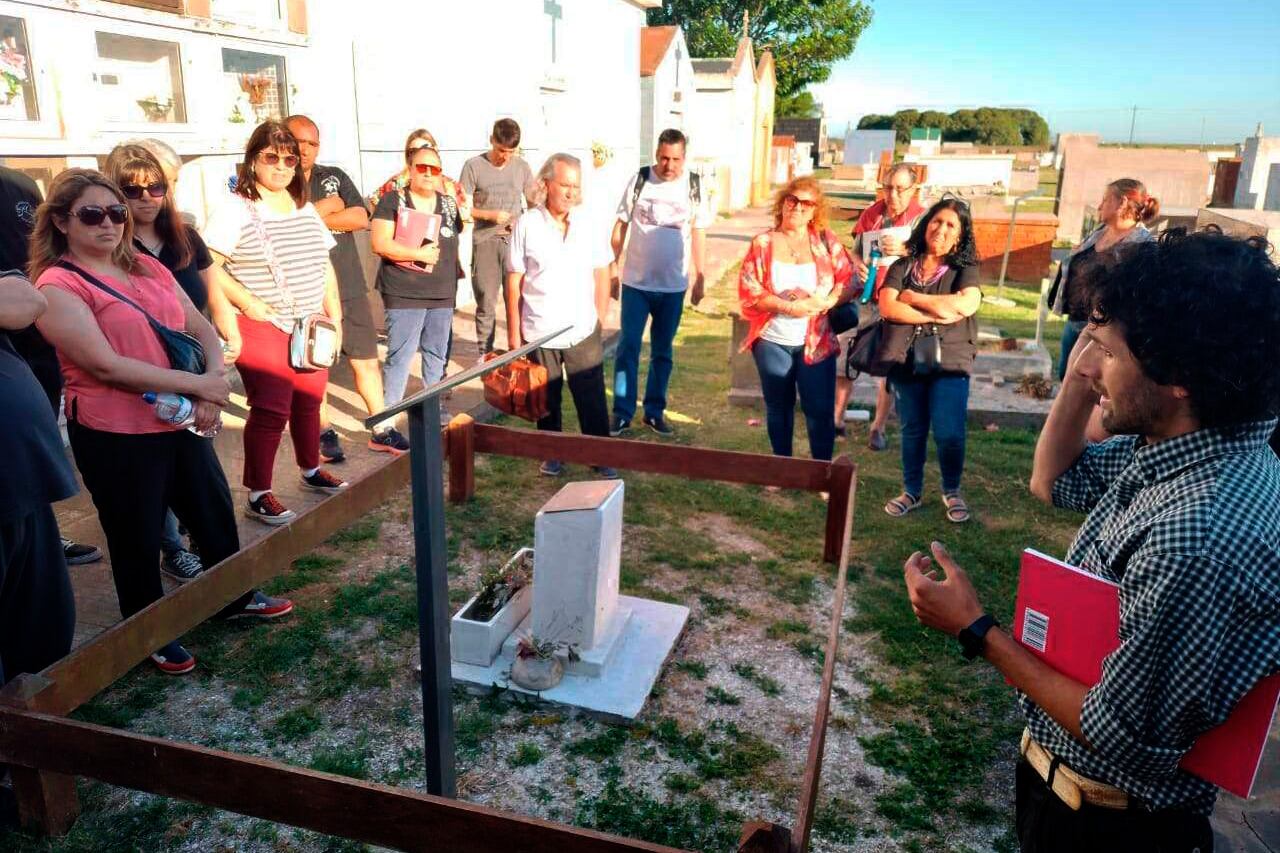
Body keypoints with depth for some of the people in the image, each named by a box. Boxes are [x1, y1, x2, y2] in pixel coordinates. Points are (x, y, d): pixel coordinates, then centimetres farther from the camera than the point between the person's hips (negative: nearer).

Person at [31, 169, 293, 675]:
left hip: (181, 422, 7)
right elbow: (107, 366, -22)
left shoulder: (147, 268, 9)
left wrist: (215, 379, -14)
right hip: (115, 437, -6)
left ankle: (236, 598, 41)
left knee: (216, 516, 19)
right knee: (137, 538, 10)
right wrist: (196, 383, -20)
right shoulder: (57, 286, -12)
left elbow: (200, 327, 6)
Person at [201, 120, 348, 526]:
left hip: (312, 328, 6)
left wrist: (335, 317, 10)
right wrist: (249, 303, -18)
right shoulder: (235, 210, -8)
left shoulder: (306, 209, 13)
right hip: (264, 328, -6)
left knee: (309, 402, 15)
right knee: (271, 410, -6)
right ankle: (258, 495, 6)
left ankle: (311, 470, 35)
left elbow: (325, 267, 16)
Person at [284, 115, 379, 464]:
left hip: (350, 288, 3)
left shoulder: (335, 177, 10)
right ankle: (325, 433, 24)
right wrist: (329, 206, -10)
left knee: (366, 362, 6)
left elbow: (360, 218, -3)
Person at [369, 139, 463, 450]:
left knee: (438, 357, 14)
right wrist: (420, 254, -14)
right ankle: (382, 428, -3)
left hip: (443, 295, 6)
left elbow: (461, 239, 22)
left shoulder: (450, 203, 12)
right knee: (400, 358, -7)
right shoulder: (393, 201, -4)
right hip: (404, 295, -6)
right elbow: (380, 244, -13)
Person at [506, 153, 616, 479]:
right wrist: (514, 332, -2)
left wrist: (599, 319, 6)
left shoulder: (589, 224, 1)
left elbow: (602, 275, 9)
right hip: (539, 332, -1)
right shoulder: (526, 225, -4)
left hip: (583, 332, 1)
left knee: (592, 399, 3)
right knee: (547, 400, 12)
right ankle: (552, 454, 29)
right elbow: (514, 283, -1)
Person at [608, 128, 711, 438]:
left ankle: (655, 411, 23)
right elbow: (620, 226, 0)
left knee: (662, 352, 11)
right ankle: (622, 412, 9)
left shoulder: (693, 186, -2)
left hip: (673, 285, 1)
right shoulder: (640, 180, -5)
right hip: (635, 282, -1)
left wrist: (700, 278, 5)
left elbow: (698, 234, 5)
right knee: (628, 347, 1)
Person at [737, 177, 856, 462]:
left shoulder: (826, 240, 1)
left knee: (820, 410, 0)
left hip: (816, 342, 0)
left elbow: (849, 281, 0)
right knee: (778, 407, 13)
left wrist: (824, 302, -19)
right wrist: (788, 306, -19)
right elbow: (749, 291, -8)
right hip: (772, 341, 0)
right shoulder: (763, 243, -1)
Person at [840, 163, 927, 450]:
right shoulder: (872, 214, 7)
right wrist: (858, 264, -11)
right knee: (844, 356, 4)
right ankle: (837, 419, 18)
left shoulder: (921, 218, -4)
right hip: (862, 298, 3)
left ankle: (878, 428, 13)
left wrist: (903, 249, -35)